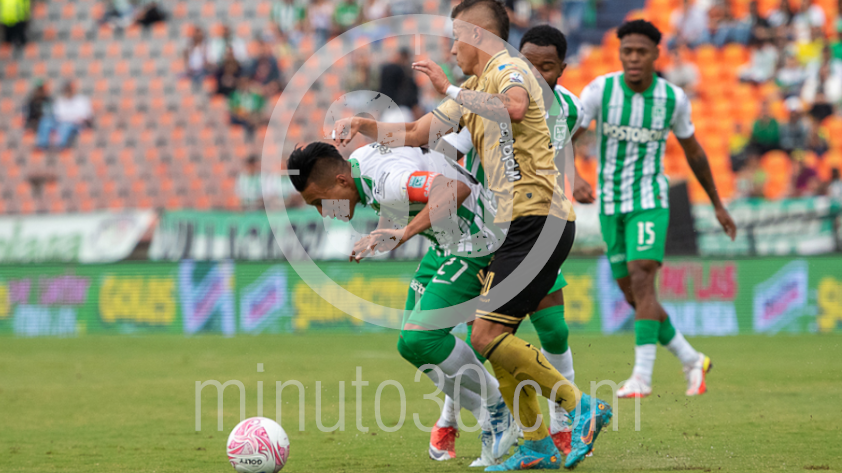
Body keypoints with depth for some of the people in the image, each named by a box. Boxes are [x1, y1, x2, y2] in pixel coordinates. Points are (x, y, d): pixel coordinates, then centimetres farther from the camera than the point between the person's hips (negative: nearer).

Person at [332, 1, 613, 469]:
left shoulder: (509, 68, -7)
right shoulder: (474, 89, 22)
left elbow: (514, 108, -32)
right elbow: (416, 133, 26)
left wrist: (450, 90, -27)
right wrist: (364, 123, 14)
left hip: (539, 218, -10)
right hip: (520, 225, 10)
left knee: (488, 334, -15)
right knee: (493, 336, 10)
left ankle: (582, 406, -12)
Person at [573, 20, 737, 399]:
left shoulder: (674, 99, -6)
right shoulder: (600, 90, -9)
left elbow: (693, 151, 10)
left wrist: (718, 205, 18)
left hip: (650, 200, -3)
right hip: (610, 204, 3)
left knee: (641, 280, -22)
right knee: (634, 297, 6)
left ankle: (642, 376, -26)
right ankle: (692, 361, 23)